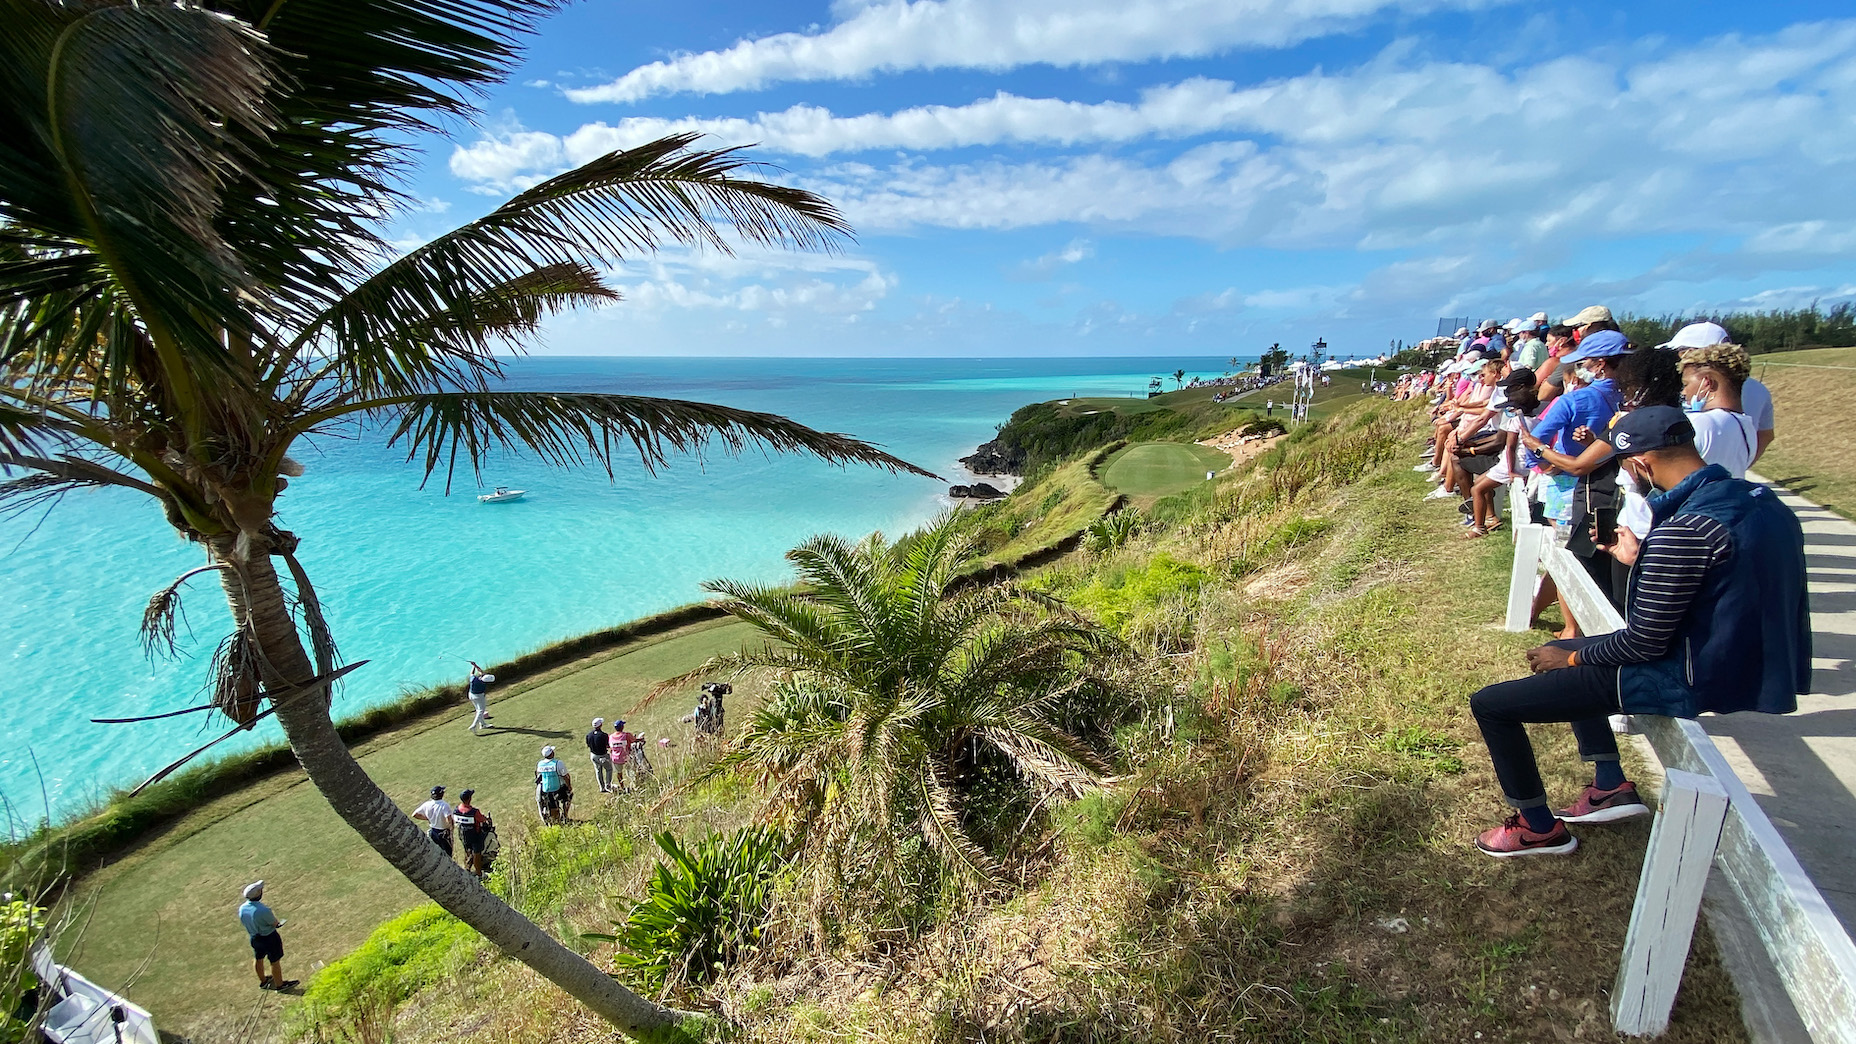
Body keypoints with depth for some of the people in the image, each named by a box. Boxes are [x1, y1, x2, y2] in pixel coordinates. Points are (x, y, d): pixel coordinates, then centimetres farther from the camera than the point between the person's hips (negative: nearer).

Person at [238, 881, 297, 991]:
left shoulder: (242, 909, -13)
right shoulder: (263, 910, -35)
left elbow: (243, 922, 5)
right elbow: (275, 923, -22)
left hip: (254, 938, 7)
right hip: (269, 938, -7)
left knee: (258, 959, 28)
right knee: (275, 961, 13)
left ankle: (263, 981, 50)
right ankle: (279, 984, 31)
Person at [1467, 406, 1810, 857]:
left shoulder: (1684, 530, -28)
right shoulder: (1759, 499, 0)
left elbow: (1645, 642, -22)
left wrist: (1572, 657, -5)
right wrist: (1640, 561, 21)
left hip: (1687, 680, -10)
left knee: (1490, 704, -8)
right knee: (1559, 651, 29)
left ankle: (1539, 828, 13)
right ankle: (1612, 786, 30)